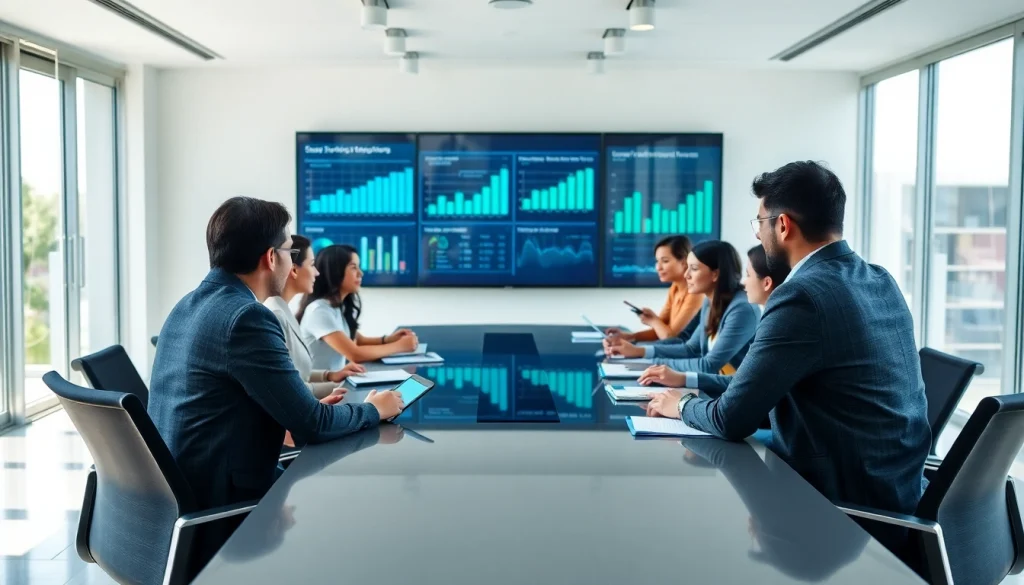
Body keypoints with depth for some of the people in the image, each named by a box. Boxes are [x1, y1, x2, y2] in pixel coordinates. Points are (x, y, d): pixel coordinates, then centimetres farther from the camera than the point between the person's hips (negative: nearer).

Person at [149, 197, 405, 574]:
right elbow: (313, 426, -18)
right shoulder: (247, 316, -21)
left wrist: (310, 405, 12)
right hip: (217, 512, -9)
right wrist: (374, 410, -1)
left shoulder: (189, 306, 8)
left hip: (178, 494, 9)